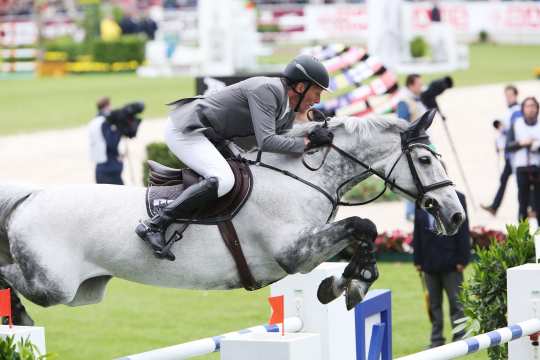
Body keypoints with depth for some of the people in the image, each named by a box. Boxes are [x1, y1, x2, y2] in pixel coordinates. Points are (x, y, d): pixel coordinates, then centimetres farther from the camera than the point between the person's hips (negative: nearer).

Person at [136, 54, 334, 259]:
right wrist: (307, 142, -25)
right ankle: (154, 226, -28)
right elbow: (266, 142, -32)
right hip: (184, 131, -11)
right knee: (222, 180, -29)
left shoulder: (289, 111, 8)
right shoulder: (266, 90, -23)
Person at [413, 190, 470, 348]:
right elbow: (417, 233, 10)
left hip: (451, 263, -4)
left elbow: (463, 232, -6)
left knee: (456, 302, 0)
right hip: (429, 263, 4)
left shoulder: (456, 198, -4)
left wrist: (462, 259, -11)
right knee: (434, 304, 10)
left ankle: (460, 338, 7)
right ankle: (436, 340, 17)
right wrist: (418, 260, 5)